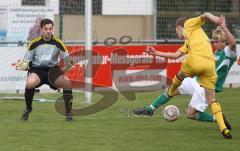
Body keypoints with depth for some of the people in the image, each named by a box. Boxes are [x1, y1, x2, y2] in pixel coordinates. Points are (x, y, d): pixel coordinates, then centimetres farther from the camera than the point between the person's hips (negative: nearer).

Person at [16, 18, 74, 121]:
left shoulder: (57, 43, -1)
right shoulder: (34, 43, -1)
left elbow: (68, 60, 1)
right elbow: (26, 60, 6)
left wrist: (65, 68, -20)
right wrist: (22, 65, -17)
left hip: (52, 70, 1)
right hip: (37, 71, -1)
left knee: (66, 82, -27)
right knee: (30, 83, -34)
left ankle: (68, 113, -13)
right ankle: (28, 108, -5)